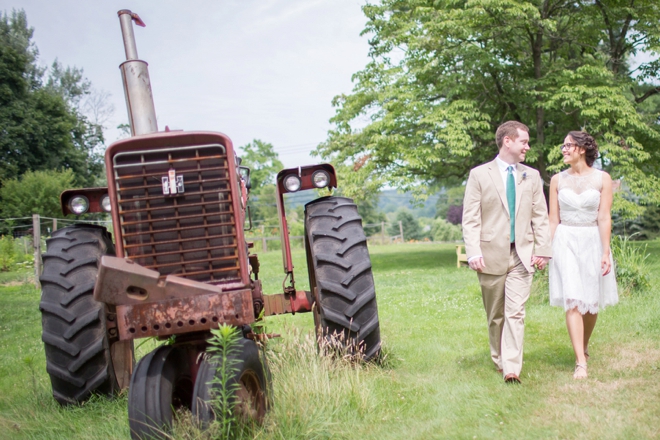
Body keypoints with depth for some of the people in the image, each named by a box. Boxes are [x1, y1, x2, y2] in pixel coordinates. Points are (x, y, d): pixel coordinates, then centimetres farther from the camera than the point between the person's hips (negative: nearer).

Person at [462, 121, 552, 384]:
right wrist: (474, 253, -15)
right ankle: (499, 360, 25)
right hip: (491, 256, -1)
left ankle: (512, 369, -10)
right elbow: (470, 219, -4)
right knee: (495, 316, 9)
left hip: (522, 255, 2)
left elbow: (540, 216, 11)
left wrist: (542, 249, 0)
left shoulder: (532, 176, 12)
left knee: (515, 313, -8)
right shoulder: (479, 175, 1)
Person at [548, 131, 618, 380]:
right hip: (565, 242, 0)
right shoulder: (558, 180, 4)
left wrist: (605, 252, -10)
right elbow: (553, 219, 5)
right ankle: (581, 362, -11)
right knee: (572, 302, -10)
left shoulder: (602, 179, -1)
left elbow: (604, 219, -5)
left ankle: (584, 346, 34)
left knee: (591, 302, 9)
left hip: (592, 242, 0)